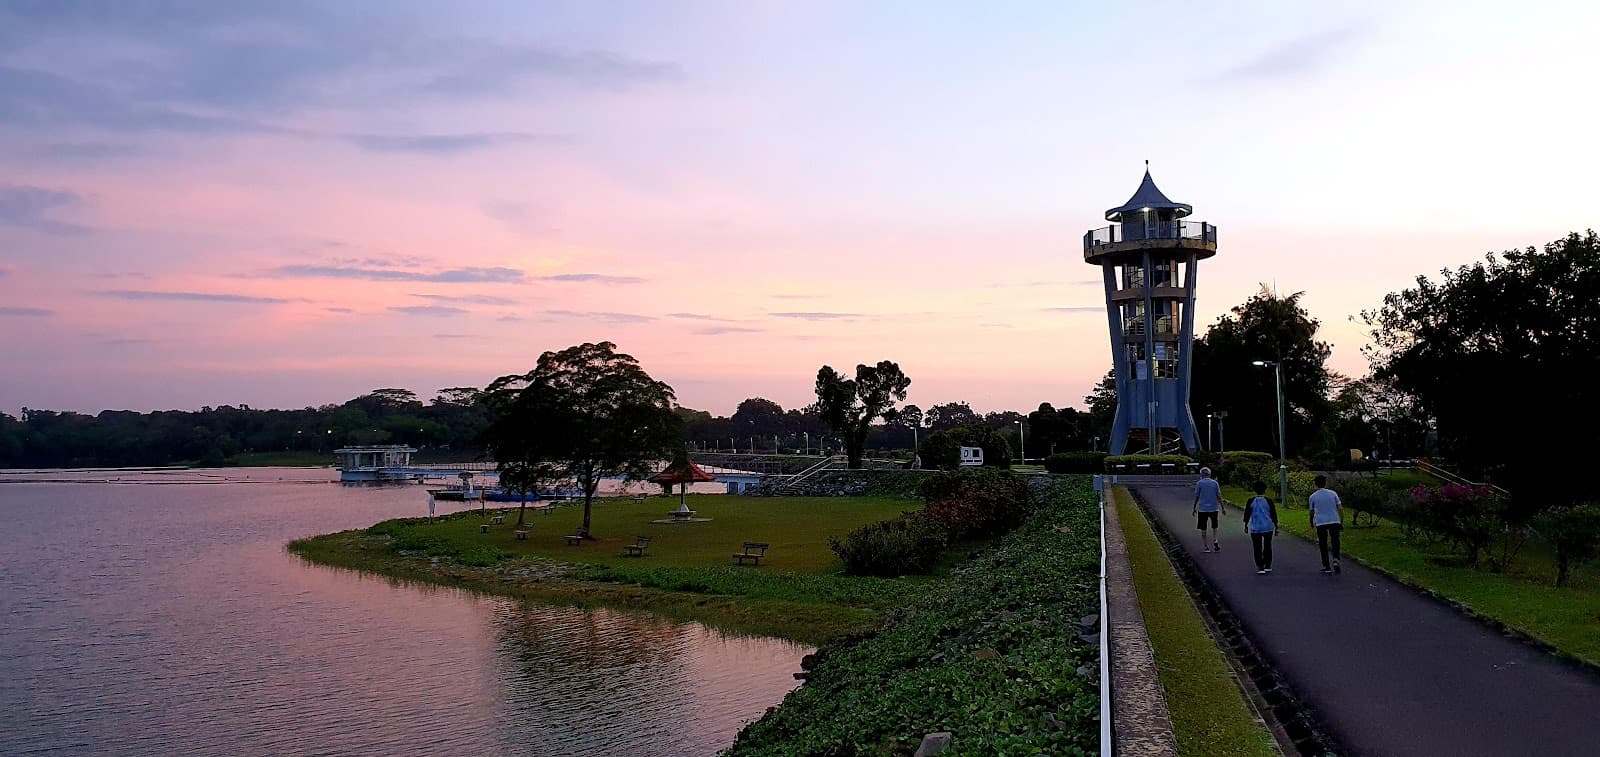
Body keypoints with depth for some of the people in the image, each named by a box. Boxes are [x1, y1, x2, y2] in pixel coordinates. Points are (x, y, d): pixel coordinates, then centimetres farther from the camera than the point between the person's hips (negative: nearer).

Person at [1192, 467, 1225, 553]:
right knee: (1214, 526, 18)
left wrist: (1194, 508, 6)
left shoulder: (1199, 483, -3)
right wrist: (1222, 507, 9)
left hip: (1202, 509, -2)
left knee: (1203, 529, 5)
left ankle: (1206, 547, 5)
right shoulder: (1215, 483, 2)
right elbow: (1219, 496, 2)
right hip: (1214, 508, 2)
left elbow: (1196, 497, -3)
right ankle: (1214, 541, -4)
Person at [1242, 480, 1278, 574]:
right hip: (1268, 527, 1)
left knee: (1257, 548, 2)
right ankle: (1268, 566, 21)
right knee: (1267, 547, 15)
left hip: (1255, 528, -1)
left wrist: (1246, 526, 11)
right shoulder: (1268, 501, -4)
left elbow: (1247, 514, 0)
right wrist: (1276, 527, 10)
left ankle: (1260, 567, -4)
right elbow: (1273, 515, 1)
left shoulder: (1251, 501, -4)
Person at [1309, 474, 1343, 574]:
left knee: (1323, 545, 7)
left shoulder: (1312, 496, 1)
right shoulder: (1333, 493, 2)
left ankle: (1327, 567, 9)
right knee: (1335, 542, 14)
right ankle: (1336, 560, -8)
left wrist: (1311, 523, 26)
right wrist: (1342, 522, 8)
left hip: (1320, 523, -1)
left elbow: (1311, 512, 10)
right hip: (1334, 521, 1)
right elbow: (1340, 508, 0)